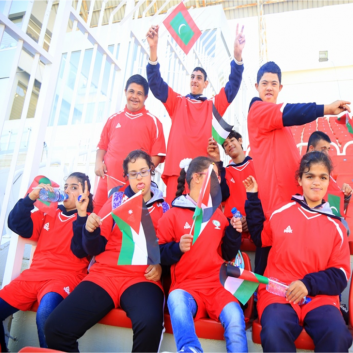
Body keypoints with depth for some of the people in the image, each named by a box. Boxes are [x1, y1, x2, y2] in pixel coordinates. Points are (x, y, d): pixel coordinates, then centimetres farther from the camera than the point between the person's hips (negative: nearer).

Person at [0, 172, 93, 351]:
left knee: (45, 314, -35)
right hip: (33, 274, 6)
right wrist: (31, 197, -3)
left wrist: (81, 214, -22)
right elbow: (17, 225, 9)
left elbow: (80, 250, -14)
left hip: (65, 276, -6)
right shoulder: (48, 213, 18)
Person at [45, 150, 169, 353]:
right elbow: (95, 249, 10)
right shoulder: (116, 200, 12)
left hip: (142, 279, -2)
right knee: (56, 328, -18)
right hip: (104, 275, 2)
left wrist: (160, 265, -9)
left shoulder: (164, 207, 9)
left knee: (150, 323, -35)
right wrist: (91, 230, -11)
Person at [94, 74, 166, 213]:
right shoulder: (113, 119, 16)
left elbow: (158, 153, 0)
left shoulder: (153, 121, 5)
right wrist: (98, 162, 1)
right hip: (107, 181, 3)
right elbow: (102, 146, 19)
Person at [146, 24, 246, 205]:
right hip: (177, 168, 0)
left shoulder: (214, 105, 18)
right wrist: (153, 49, -7)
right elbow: (155, 83, 7)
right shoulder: (177, 102, 18)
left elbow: (233, 85, 7)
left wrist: (237, 54, -8)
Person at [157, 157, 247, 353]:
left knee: (235, 318, -26)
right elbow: (160, 255, 1)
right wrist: (177, 248, -18)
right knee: (176, 298, -37)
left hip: (217, 286, 3)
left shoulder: (219, 215, 15)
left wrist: (234, 233, 3)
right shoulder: (173, 215, 3)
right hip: (186, 286, -3)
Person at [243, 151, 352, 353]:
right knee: (274, 333, -33)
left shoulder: (336, 226, 6)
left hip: (320, 295, 1)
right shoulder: (281, 212, 7)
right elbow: (260, 237, 22)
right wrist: (253, 198, 15)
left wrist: (309, 283, -13)